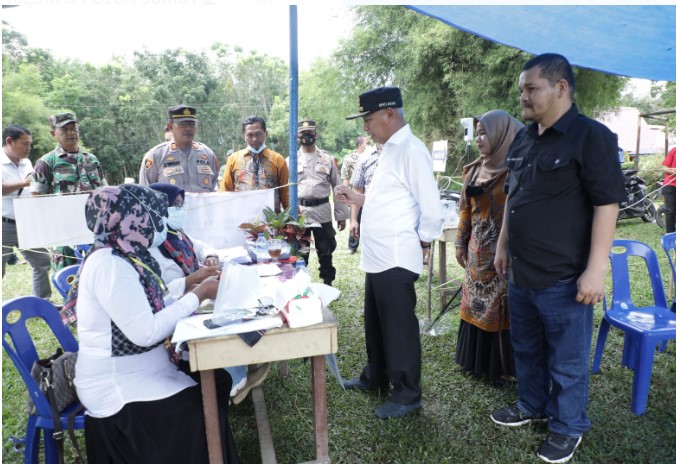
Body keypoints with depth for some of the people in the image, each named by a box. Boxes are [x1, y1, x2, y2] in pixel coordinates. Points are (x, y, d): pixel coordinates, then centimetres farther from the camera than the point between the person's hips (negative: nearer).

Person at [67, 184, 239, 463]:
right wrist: (198, 295, -20)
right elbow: (145, 332, -27)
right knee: (203, 410, -16)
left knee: (218, 382, 0)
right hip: (117, 385, -8)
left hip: (140, 371, 9)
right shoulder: (110, 265, -22)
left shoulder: (126, 257, 6)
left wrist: (193, 283, -2)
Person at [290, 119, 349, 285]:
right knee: (299, 253, 11)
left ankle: (328, 284, 24)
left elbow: (337, 187, 4)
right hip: (298, 213, 0)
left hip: (322, 213, 0)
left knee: (325, 251, 10)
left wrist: (341, 214, 1)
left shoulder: (327, 158, 4)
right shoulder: (291, 160, 5)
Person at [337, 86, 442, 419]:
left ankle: (407, 395, 24)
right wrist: (358, 199, 11)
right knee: (376, 323, 22)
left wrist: (420, 243, -7)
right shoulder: (390, 150, 14)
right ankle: (375, 377, 42)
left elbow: (431, 207, -19)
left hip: (396, 259, -10)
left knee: (399, 327, 5)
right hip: (378, 257, 10)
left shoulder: (412, 151, -16)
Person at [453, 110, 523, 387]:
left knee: (501, 308, 4)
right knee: (478, 305, 15)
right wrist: (460, 242, 13)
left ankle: (502, 367, 20)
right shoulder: (475, 170, 8)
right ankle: (478, 361, 31)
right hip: (477, 252, 7)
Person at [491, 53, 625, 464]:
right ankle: (532, 406, 42)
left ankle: (568, 427, 30)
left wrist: (596, 270, -19)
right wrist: (503, 244, 16)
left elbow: (607, 203, -16)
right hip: (521, 273, 7)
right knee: (526, 349, 21)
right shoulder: (523, 140, 10)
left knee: (567, 360, 10)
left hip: (564, 277, -7)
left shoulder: (591, 137, -12)